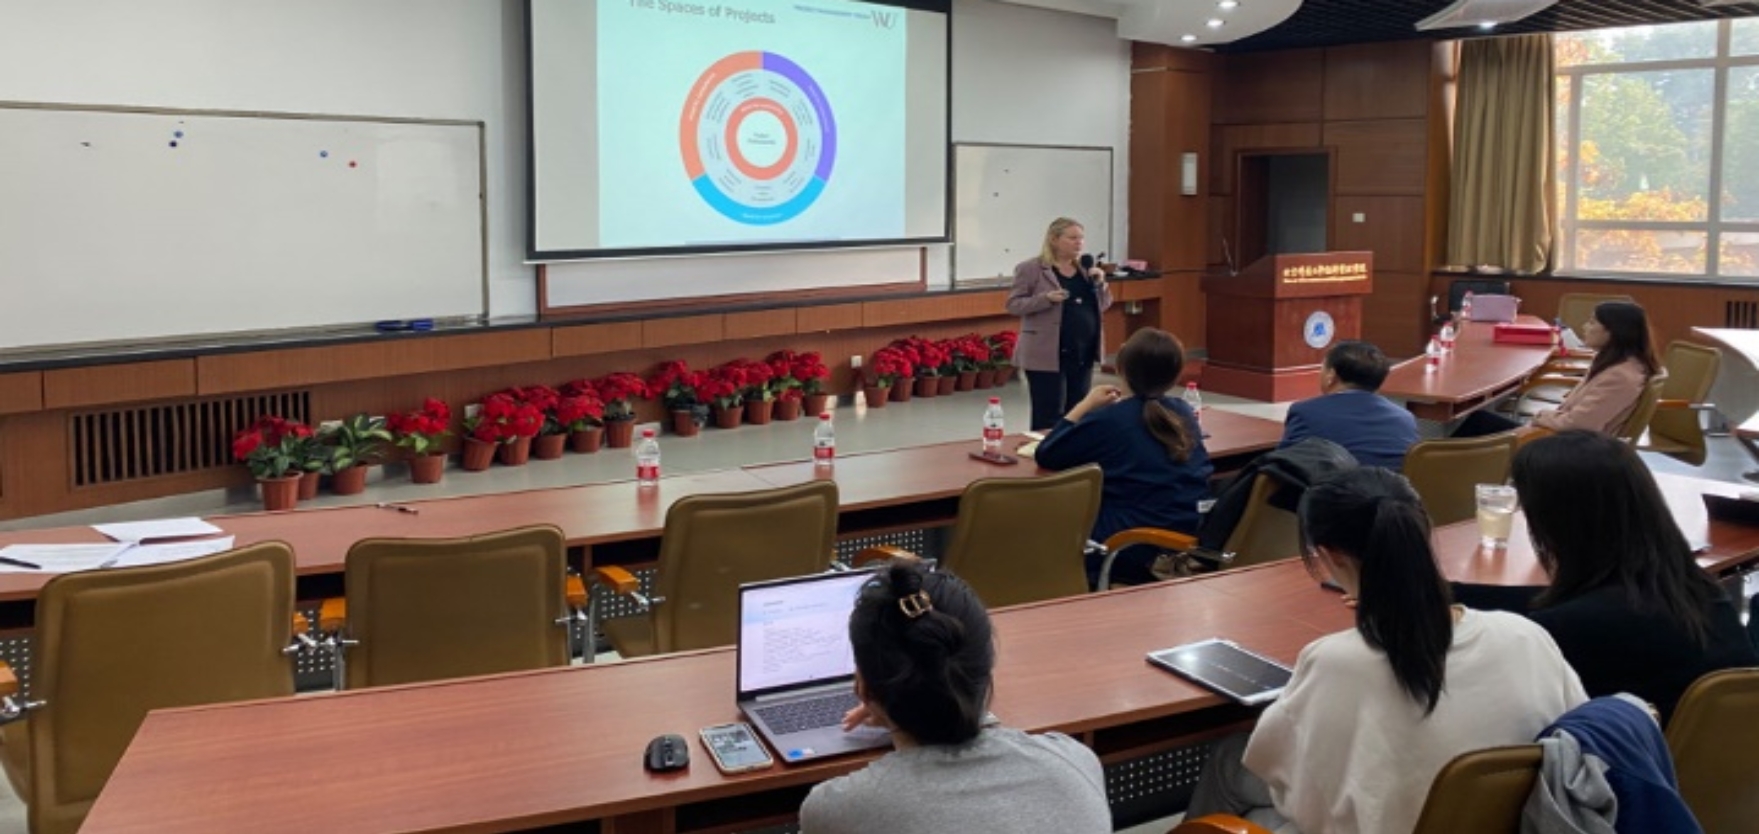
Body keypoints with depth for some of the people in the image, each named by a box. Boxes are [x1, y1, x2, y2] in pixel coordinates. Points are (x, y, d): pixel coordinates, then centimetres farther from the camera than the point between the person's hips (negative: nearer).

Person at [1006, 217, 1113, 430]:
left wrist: (1100, 283, -4)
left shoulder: (1085, 268, 12)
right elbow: (1013, 305, -8)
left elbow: (1103, 306, 15)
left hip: (1083, 354, 6)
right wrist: (1046, 298, -21)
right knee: (1048, 416, -5)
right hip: (1047, 355, -6)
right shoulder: (1030, 269, -6)